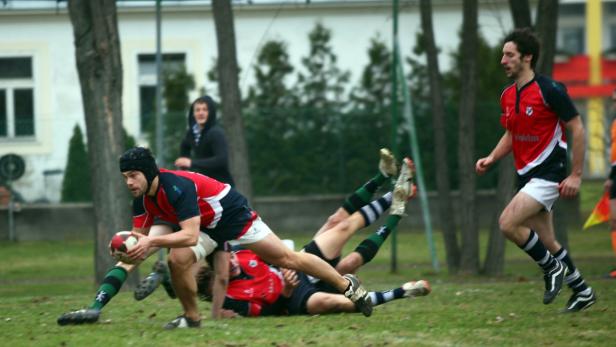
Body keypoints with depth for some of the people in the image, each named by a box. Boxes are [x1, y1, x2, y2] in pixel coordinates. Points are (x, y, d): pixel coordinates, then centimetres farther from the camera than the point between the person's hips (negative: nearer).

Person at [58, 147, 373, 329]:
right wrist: (130, 244, -29)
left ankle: (347, 285, 15)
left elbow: (190, 236, -40)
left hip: (233, 215, -7)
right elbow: (140, 236, -5)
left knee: (286, 258, 0)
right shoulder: (142, 200, -10)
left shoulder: (176, 187, -35)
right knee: (177, 260, -18)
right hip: (207, 228, 7)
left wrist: (153, 242, -49)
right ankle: (191, 317, 2)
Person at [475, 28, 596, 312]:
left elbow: (577, 129, -12)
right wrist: (492, 158, 3)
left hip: (548, 171, -8)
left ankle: (552, 268, -2)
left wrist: (576, 175, -14)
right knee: (546, 242, 11)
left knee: (508, 223, -21)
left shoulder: (549, 90, -15)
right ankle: (582, 291, 26)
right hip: (526, 175, 8)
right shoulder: (508, 96, 8)